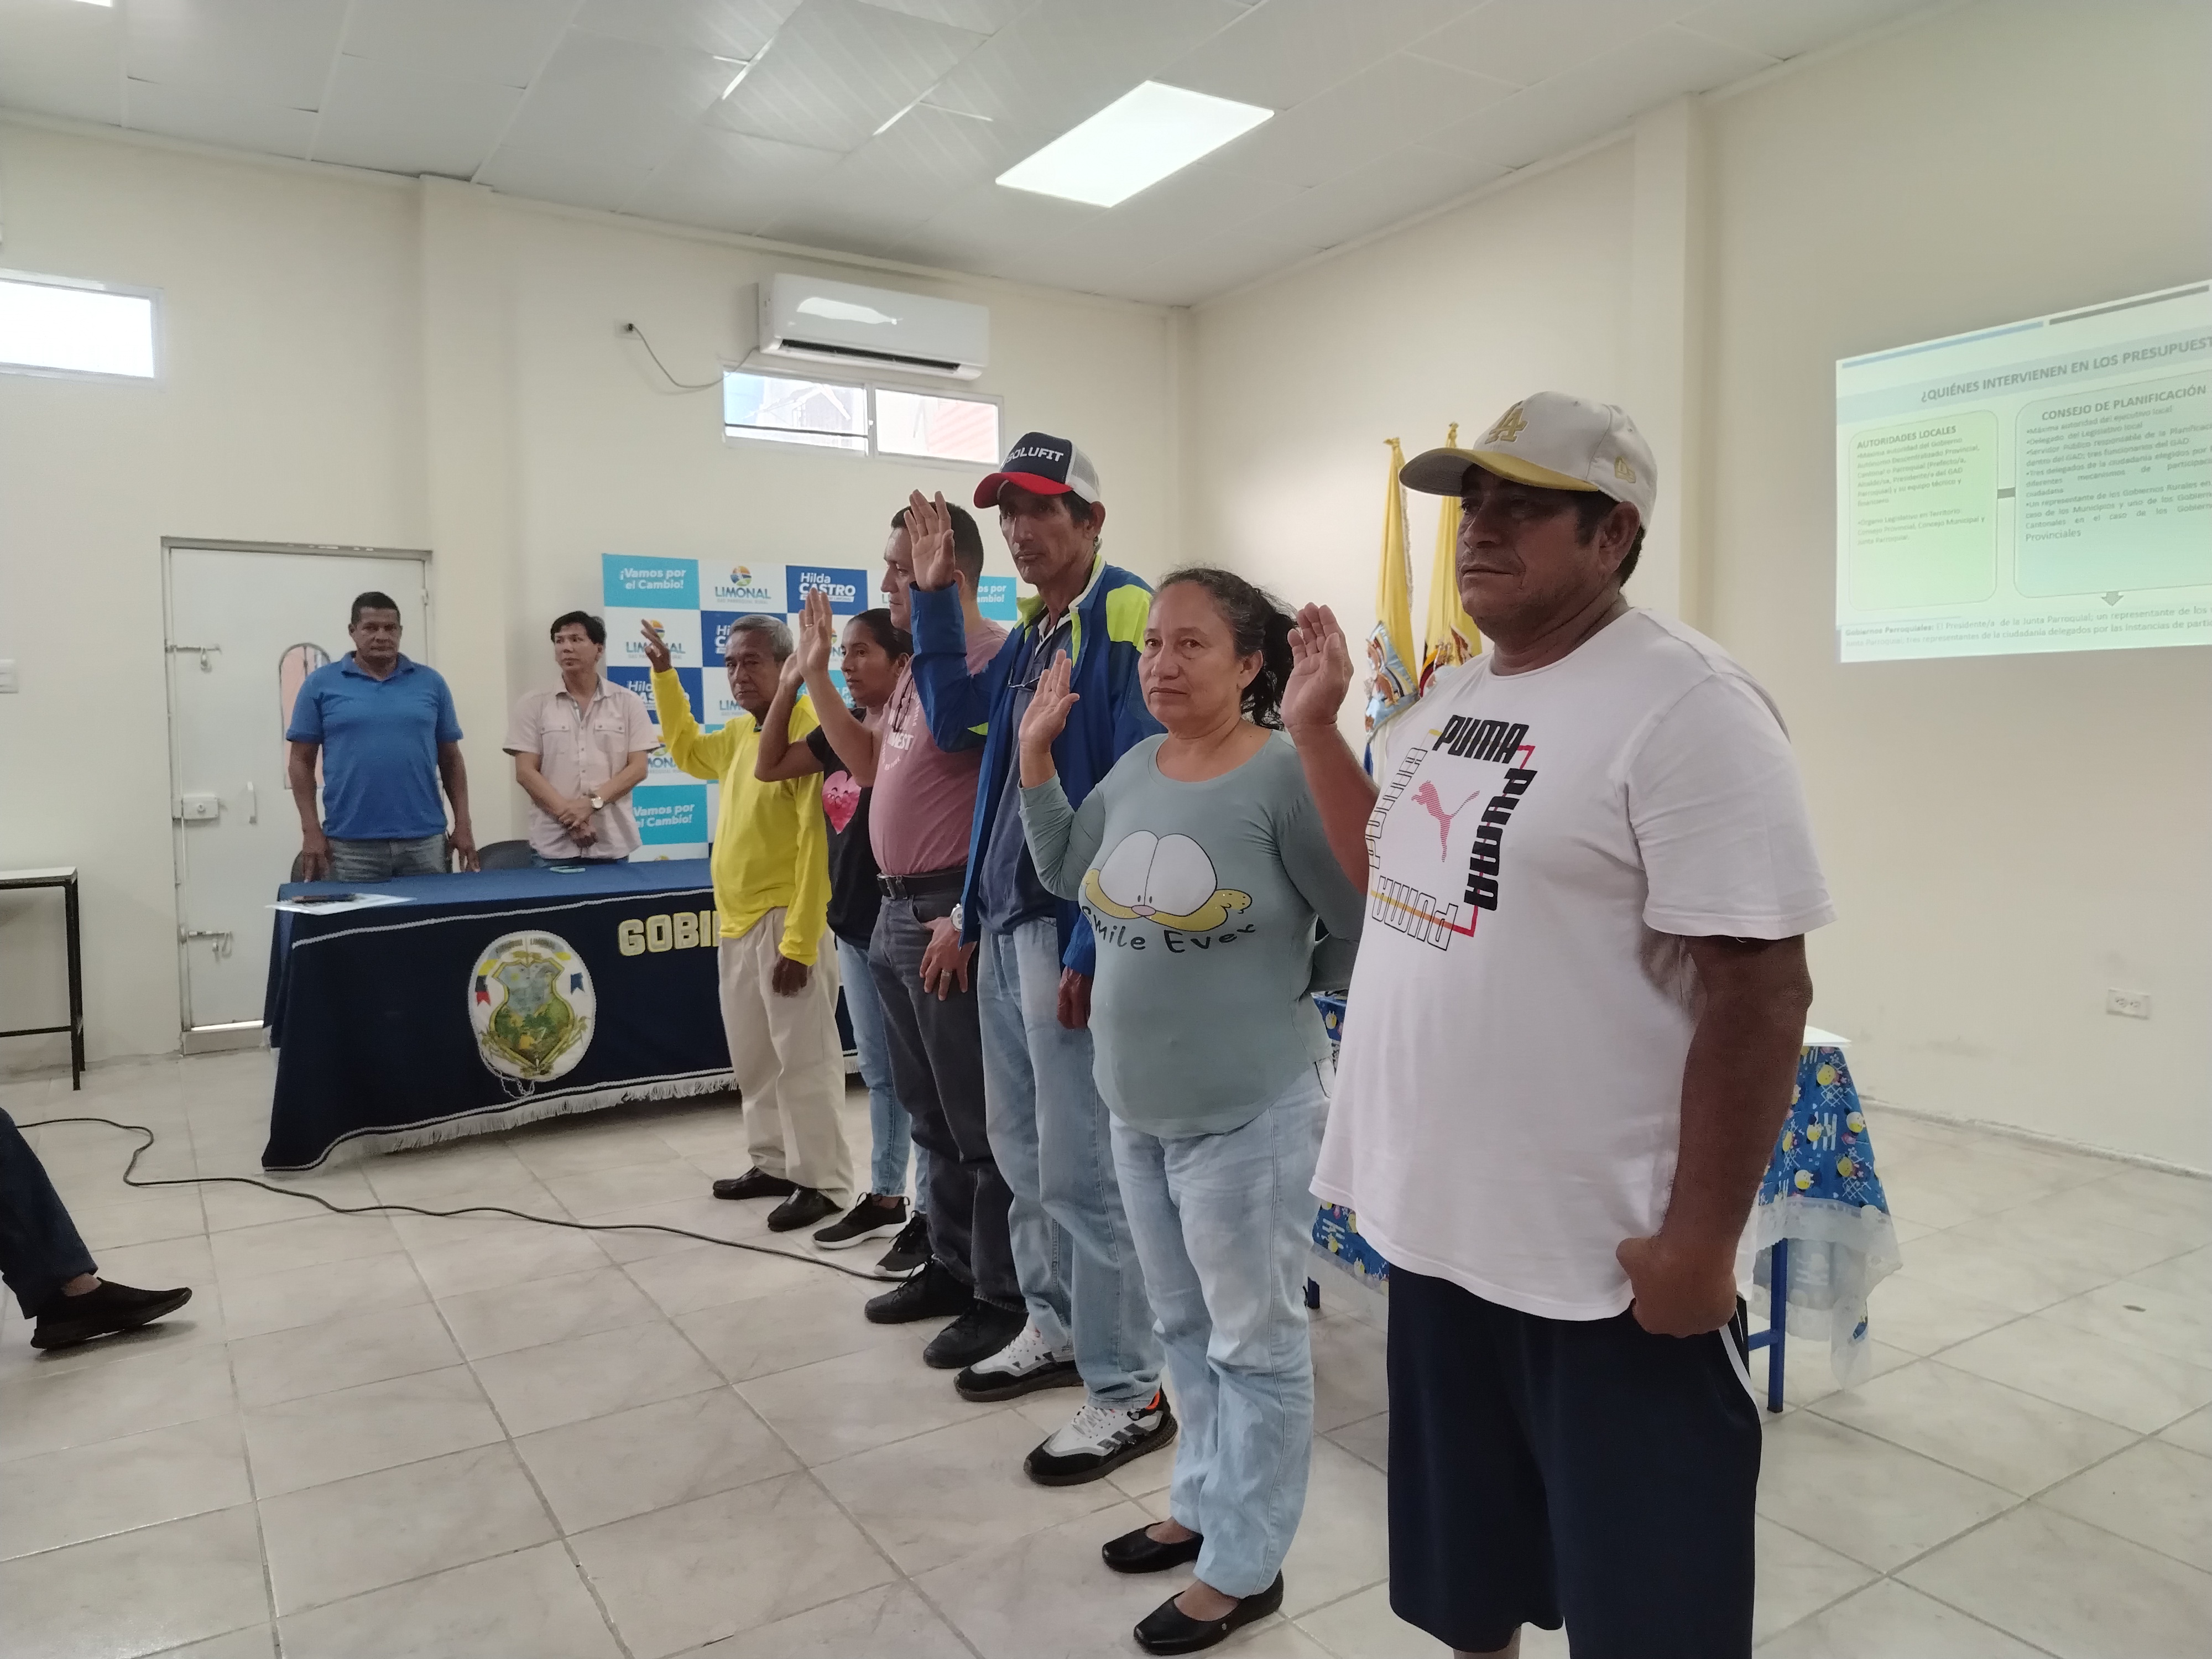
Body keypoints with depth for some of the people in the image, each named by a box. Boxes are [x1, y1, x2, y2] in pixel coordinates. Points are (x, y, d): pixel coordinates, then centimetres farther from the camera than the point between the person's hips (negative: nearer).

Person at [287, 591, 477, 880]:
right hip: (350, 843, -1)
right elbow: (301, 761, 4)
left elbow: (451, 759, 11)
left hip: (424, 840, 2)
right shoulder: (321, 684, 4)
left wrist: (463, 824, 4)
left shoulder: (430, 682, 8)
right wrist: (311, 830, -4)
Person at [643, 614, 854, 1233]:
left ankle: (823, 1182, 7)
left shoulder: (806, 730, -16)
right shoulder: (741, 731, 12)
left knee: (803, 1056, -3)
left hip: (784, 920, -9)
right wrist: (664, 676, 25)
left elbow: (820, 845, -21)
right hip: (740, 920, 10)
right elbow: (687, 749, 34)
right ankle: (775, 1163, 30)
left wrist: (800, 942, -23)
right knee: (753, 1057, 17)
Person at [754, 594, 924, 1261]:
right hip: (852, 922, 8)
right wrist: (791, 681, 2)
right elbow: (768, 766, 11)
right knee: (879, 1073, 17)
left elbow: (866, 756, -34)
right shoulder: (841, 732, 9)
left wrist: (817, 673, -28)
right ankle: (885, 1198, 30)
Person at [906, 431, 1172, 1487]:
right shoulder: (1027, 633, 17)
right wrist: (934, 596, 6)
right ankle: (1055, 1331, 35)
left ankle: (1129, 1394, 10)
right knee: (1021, 1149, 18)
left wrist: (1095, 946, -22)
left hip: (1073, 929, -9)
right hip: (1006, 922, 9)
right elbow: (956, 722, 11)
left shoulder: (1127, 616, -13)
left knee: (1081, 1167, -4)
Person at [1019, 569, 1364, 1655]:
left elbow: (1367, 922, -15)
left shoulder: (1285, 774, -17)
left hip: (1247, 1116, -7)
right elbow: (1064, 872, 16)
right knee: (1184, 1328, 23)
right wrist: (1035, 753, 10)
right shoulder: (1134, 770, 4)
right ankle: (1203, 1504, 43)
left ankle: (1243, 1567, 26)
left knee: (1252, 1344, 10)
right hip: (1137, 1111, 7)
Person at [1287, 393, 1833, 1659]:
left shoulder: (1686, 706, -17)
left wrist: (1703, 1239, -20)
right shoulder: (1456, 696, 9)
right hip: (1436, 1220, 8)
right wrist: (1315, 726, 11)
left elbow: (1761, 993, -20)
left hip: (1608, 1261, -7)